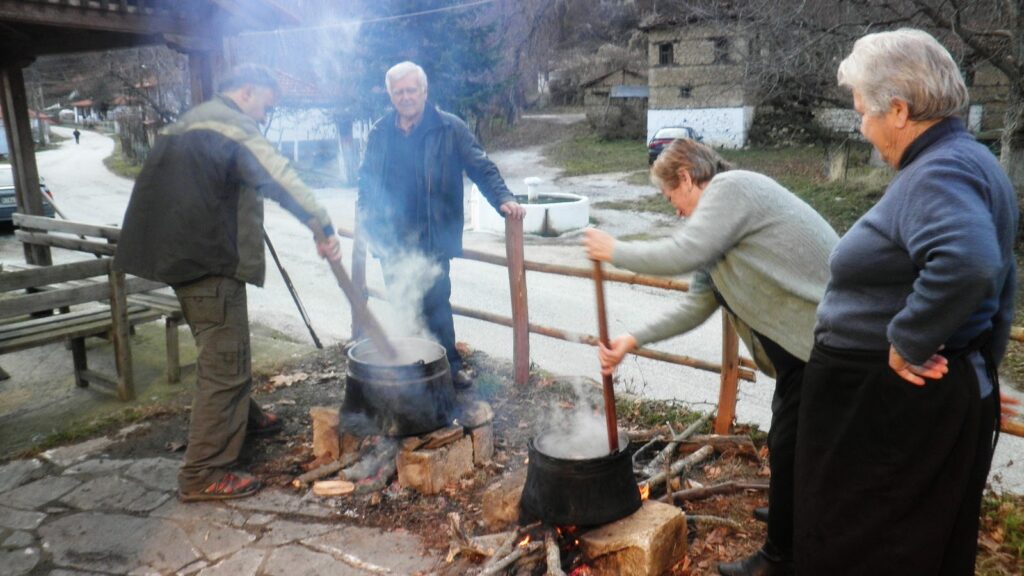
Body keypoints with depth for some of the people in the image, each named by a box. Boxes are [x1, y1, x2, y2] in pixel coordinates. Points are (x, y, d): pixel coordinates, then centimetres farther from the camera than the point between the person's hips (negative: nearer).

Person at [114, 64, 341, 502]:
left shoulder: (188, 123, 21)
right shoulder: (232, 125, -11)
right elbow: (282, 180, -20)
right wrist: (323, 228, -18)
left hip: (181, 253, 11)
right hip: (210, 261, -10)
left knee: (226, 351, 25)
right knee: (224, 365, -7)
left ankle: (242, 417, 43)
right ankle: (203, 474, -2)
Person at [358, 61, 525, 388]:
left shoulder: (449, 128, -4)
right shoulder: (379, 134, 7)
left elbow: (481, 167, -7)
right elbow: (367, 181, 13)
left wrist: (503, 198, -22)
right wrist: (367, 220, 5)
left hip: (433, 239, -4)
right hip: (392, 241, 4)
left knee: (435, 306, 1)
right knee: (403, 308, 13)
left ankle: (449, 367, 17)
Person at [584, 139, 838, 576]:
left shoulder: (731, 186, -13)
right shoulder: (720, 220, 16)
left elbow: (681, 255, -26)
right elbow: (697, 305, 12)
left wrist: (615, 252, -10)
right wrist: (633, 340, 6)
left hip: (824, 334, -10)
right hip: (804, 334, 10)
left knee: (790, 445, 1)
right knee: (792, 439, 25)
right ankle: (799, 514, 46)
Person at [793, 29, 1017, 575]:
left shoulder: (938, 173, -21)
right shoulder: (963, 162, 12)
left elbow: (968, 263, -41)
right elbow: (994, 277, 20)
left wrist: (908, 343, -28)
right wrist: (981, 363, 25)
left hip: (898, 401, -10)